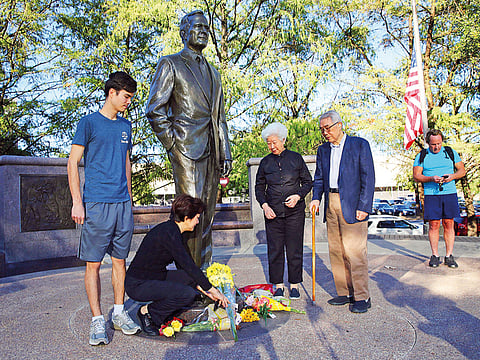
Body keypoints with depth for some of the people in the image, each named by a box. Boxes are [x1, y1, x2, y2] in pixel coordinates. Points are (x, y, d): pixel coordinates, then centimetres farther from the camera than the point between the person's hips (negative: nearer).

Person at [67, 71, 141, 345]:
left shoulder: (126, 126, 16)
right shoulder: (89, 122, 0)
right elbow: (73, 163, -2)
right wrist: (77, 202, -9)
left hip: (122, 203, 5)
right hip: (97, 204, -5)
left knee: (120, 260, 10)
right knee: (93, 263, -1)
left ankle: (119, 312, 21)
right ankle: (97, 320, 8)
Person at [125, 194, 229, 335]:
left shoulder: (174, 231, 8)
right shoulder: (168, 233, -22)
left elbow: (184, 266, 13)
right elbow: (188, 266, -23)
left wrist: (203, 289, 7)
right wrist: (212, 290, -15)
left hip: (155, 278, 10)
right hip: (138, 285, -10)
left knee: (195, 279, 1)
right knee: (188, 294, -24)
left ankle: (165, 313, 6)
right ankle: (147, 312, -4)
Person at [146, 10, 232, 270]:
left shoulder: (212, 72, 24)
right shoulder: (170, 64, 5)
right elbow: (154, 110, -3)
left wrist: (225, 153, 13)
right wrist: (171, 144, -9)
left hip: (211, 152, 6)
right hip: (187, 150, -6)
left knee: (207, 215, 9)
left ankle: (204, 272, 19)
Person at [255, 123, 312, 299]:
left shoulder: (296, 158, 3)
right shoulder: (265, 162, 7)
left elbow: (307, 182, 8)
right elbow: (259, 187, 12)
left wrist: (298, 196, -10)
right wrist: (264, 205, -4)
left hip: (295, 211, -1)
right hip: (272, 212, 2)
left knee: (294, 250, 3)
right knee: (275, 250, 4)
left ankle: (294, 285, 17)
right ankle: (278, 285, 17)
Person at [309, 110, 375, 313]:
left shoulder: (360, 145, 0)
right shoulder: (323, 150, 16)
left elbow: (368, 177, -5)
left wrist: (364, 206, -12)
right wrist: (316, 197, 1)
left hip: (352, 205, -6)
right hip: (331, 204, 6)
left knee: (355, 251, -6)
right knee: (336, 251, 7)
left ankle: (362, 297, 4)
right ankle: (345, 293, 18)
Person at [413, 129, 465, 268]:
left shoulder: (450, 152, 11)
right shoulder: (421, 156, 6)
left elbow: (462, 170, 12)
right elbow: (416, 176, 1)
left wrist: (452, 176, -9)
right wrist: (431, 179, -16)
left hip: (450, 193, 1)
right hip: (431, 194, -1)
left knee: (448, 224, 1)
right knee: (433, 224, -2)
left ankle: (449, 256, 9)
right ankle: (435, 256, 8)